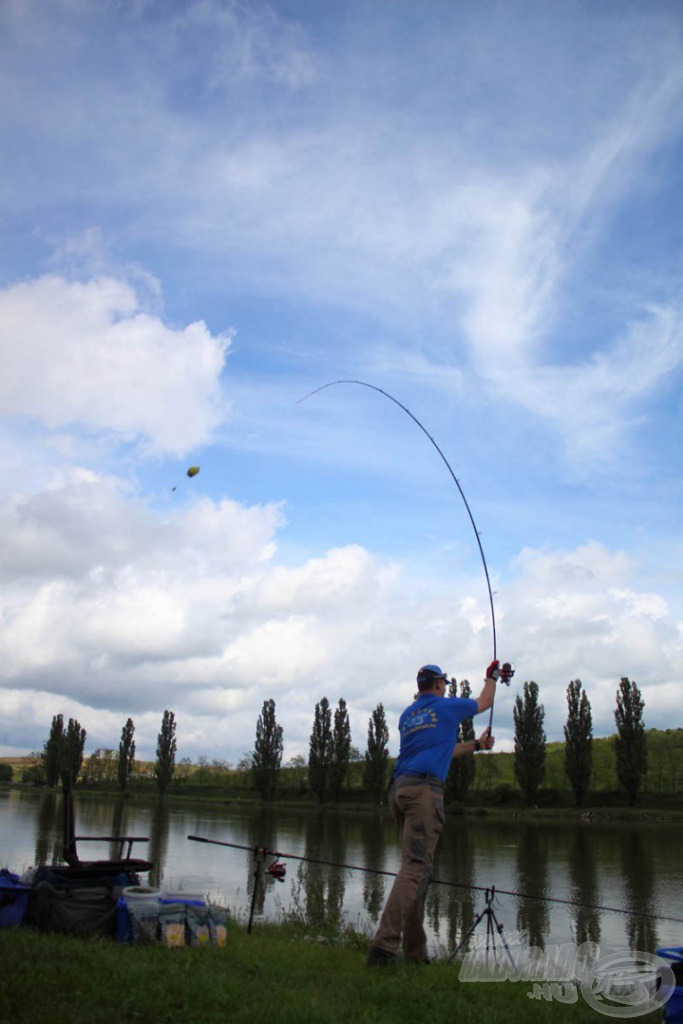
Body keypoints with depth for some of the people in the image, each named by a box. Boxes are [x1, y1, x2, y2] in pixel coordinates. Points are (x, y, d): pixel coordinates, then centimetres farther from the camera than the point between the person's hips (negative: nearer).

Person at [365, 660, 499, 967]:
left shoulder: (407, 716, 24)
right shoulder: (446, 707, 7)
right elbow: (484, 702, 25)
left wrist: (476, 745, 42)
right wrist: (492, 676, 44)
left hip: (399, 789, 7)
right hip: (424, 789, -7)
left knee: (415, 865, 12)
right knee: (415, 866, -13)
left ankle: (415, 952, 12)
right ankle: (384, 944, -24)